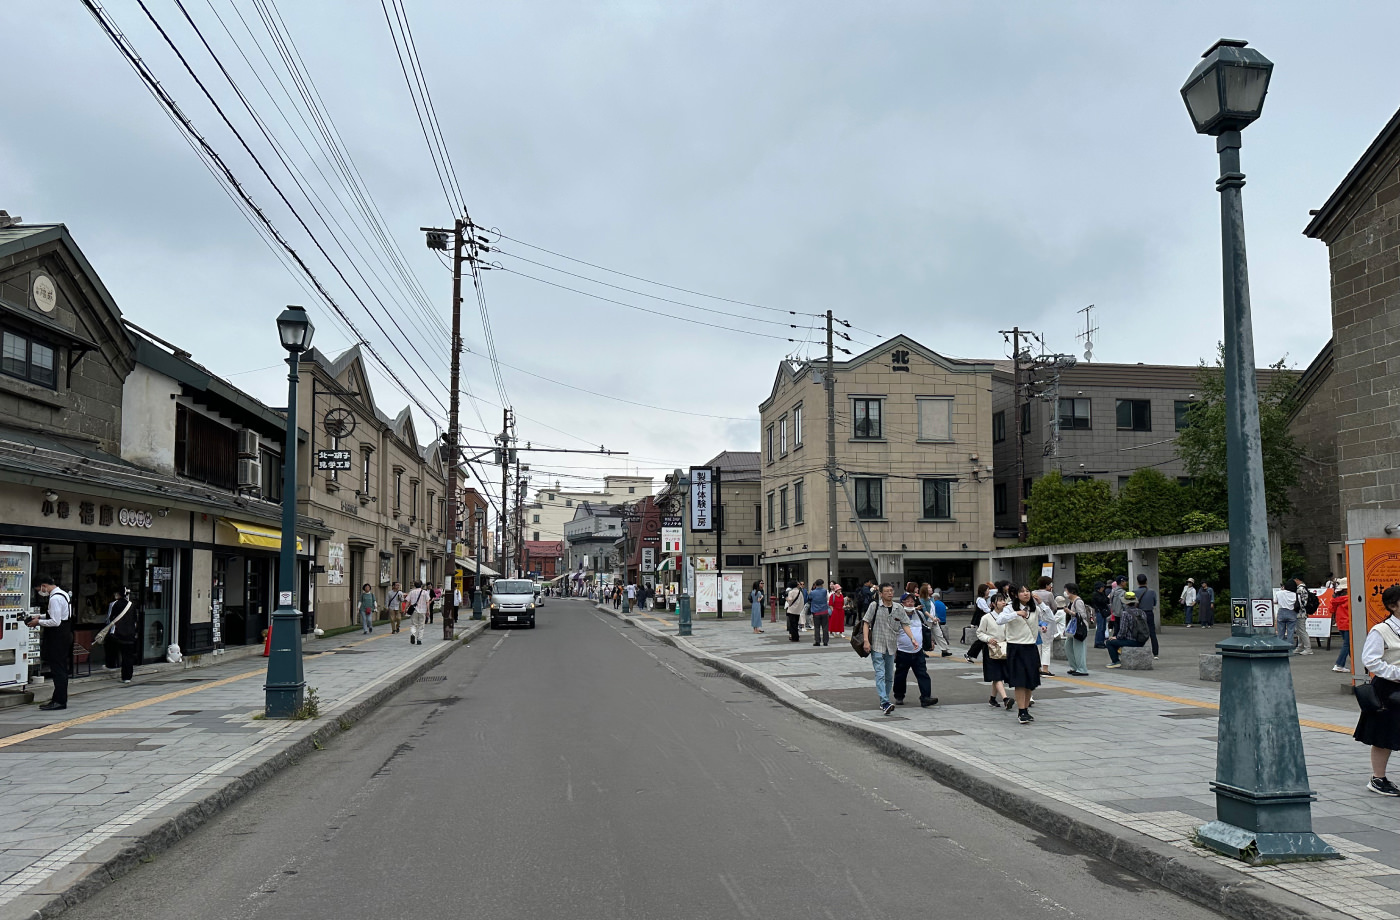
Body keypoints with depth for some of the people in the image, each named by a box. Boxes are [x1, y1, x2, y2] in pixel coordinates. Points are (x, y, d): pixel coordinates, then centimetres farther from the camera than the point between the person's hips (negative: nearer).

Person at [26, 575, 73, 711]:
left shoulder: (55, 598, -18)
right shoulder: (63, 593, 13)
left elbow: (55, 622, -22)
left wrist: (38, 622, -9)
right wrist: (40, 617, 14)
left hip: (57, 637, -10)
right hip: (65, 635, 10)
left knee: (57, 668, -6)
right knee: (61, 668, 14)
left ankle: (59, 701, -3)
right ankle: (60, 699, 20)